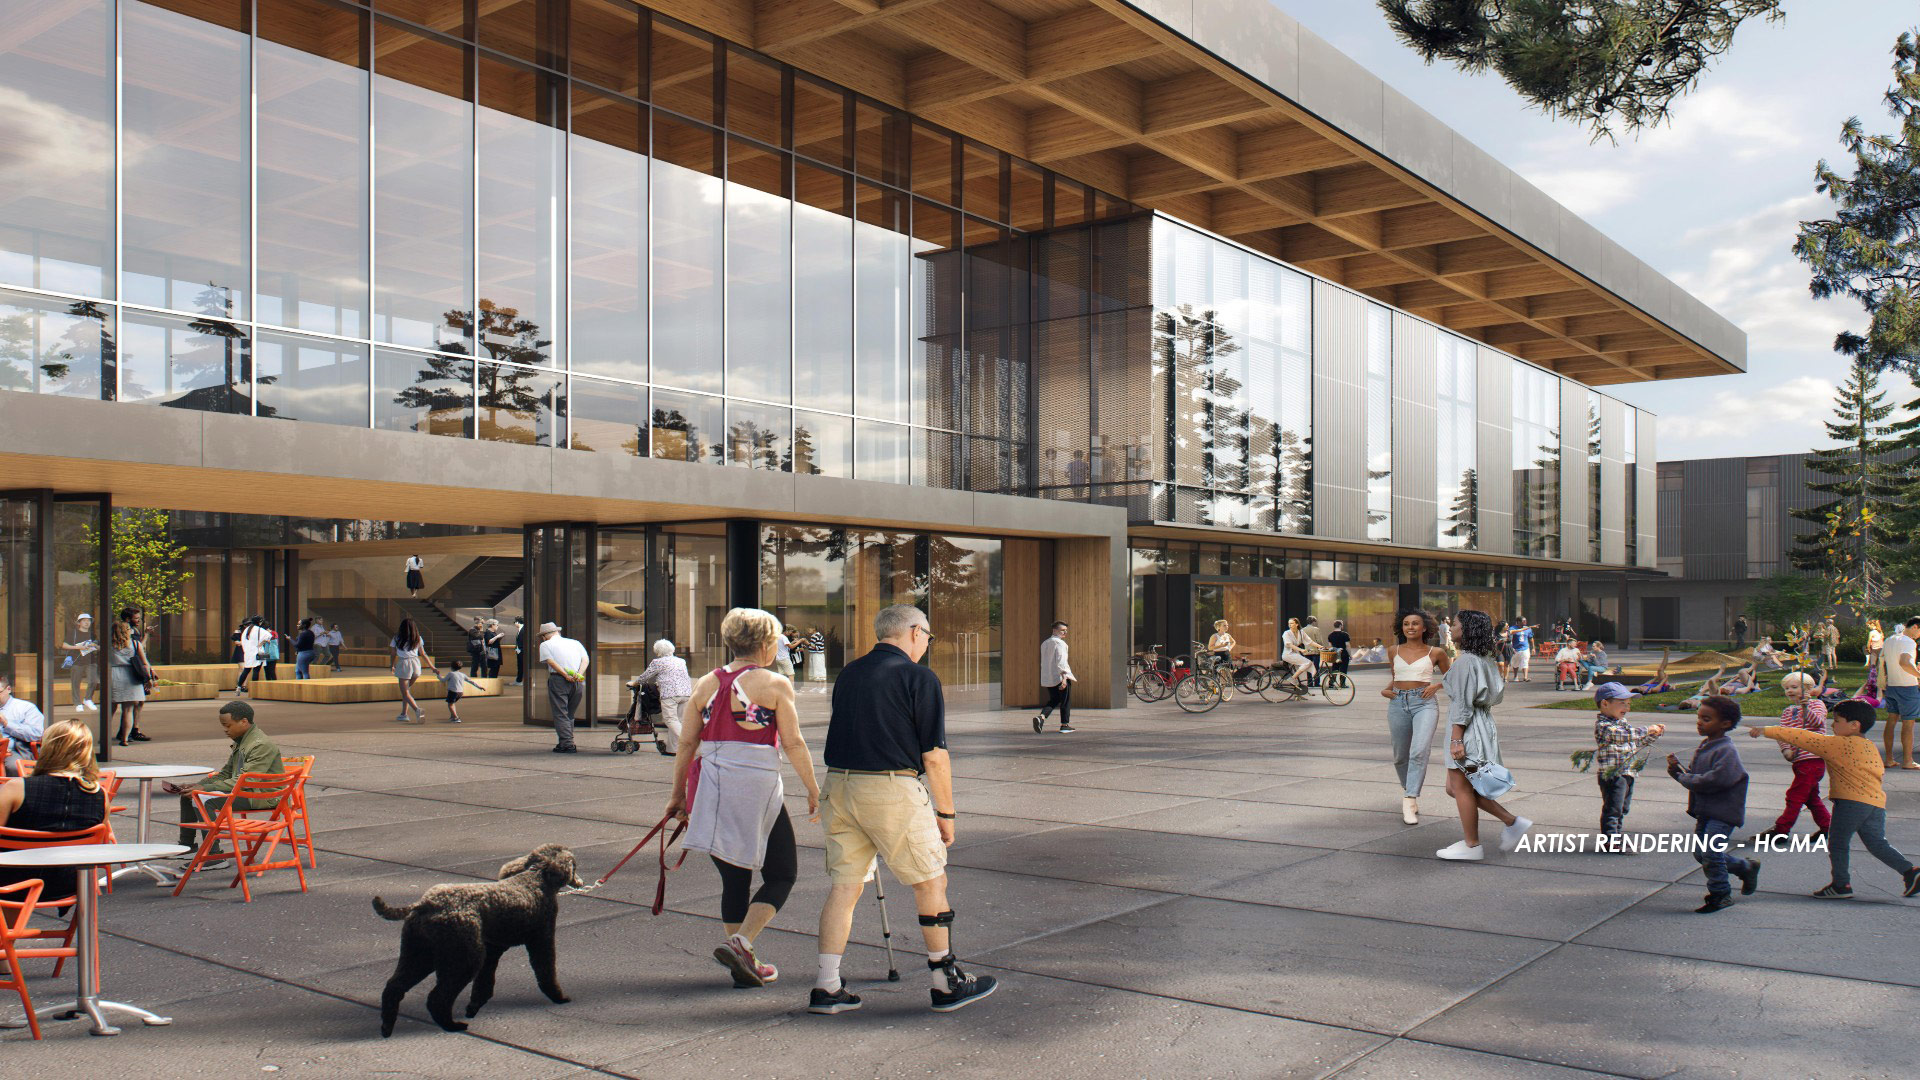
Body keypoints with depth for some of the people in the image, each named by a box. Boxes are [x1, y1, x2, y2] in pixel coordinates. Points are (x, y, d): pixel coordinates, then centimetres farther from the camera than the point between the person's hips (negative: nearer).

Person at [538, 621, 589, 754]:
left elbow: (551, 662, -6)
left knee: (560, 714, -1)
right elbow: (586, 659, 7)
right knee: (570, 714, 15)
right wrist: (579, 674, -6)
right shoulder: (575, 642, 23)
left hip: (558, 679, -4)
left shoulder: (545, 644, 11)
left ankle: (567, 744, -10)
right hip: (579, 682, 5)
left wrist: (565, 675, -13)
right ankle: (565, 742, 17)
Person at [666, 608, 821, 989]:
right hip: (756, 789, -5)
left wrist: (678, 794, 17)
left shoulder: (706, 684, 8)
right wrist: (814, 792, 1)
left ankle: (744, 965, 19)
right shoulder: (774, 683, -5)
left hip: (709, 789, 5)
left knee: (733, 877, 15)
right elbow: (794, 743, -6)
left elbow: (686, 744, 9)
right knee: (782, 874, 9)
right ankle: (741, 943, -9)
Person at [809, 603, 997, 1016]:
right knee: (931, 881, 8)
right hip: (892, 789, -6)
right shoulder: (918, 676, -6)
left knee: (844, 885, 11)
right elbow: (933, 754, -7)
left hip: (838, 783, 6)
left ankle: (826, 987, 10)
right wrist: (946, 813, 1)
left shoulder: (848, 674, 14)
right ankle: (947, 984, 16)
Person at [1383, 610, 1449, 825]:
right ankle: (1407, 788, 37)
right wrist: (1385, 690, 7)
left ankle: (1409, 800, -21)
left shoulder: (1435, 652, 3)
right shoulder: (1395, 651, 10)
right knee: (1400, 756, 11)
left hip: (1424, 703, -4)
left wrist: (1436, 685, -4)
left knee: (1419, 751, -22)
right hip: (1398, 703, 4)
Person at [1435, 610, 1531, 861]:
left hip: (1467, 728, -10)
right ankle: (1512, 822, 14)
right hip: (1483, 724, 10)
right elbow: (1494, 694, 18)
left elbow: (1463, 704, -19)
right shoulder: (1484, 659, 14)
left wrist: (1456, 740, -19)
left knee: (1461, 788, 1)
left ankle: (1471, 845, 8)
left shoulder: (1465, 661, -16)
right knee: (1454, 787, 14)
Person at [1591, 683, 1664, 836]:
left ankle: (1616, 837, 29)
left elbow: (1639, 742, 26)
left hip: (1627, 773, 10)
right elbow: (1622, 735, -32)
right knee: (1612, 809, -8)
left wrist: (1655, 733, 10)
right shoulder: (1603, 725, -15)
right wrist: (1647, 730, -29)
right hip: (1612, 775, -10)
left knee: (1622, 808, 18)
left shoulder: (1622, 722, 17)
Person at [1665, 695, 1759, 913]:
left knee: (1711, 851, -12)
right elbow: (1693, 772, 17)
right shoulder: (1704, 746, 12)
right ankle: (1746, 867, 35)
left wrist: (1686, 778, -17)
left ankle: (1720, 894, 5)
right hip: (1705, 811, 10)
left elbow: (1716, 780, -28)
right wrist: (1678, 768, -5)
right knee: (1701, 853, 15)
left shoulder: (1726, 751, -18)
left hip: (1723, 811, -10)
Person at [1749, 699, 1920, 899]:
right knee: (1877, 844, 13)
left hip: (1851, 800, -8)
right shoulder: (1870, 746, 18)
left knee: (1837, 842, 3)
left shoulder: (1838, 744, -7)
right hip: (1876, 802, 8)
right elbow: (1880, 771, 27)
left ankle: (1841, 884, 6)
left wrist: (1767, 731, -4)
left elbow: (1803, 738, -7)